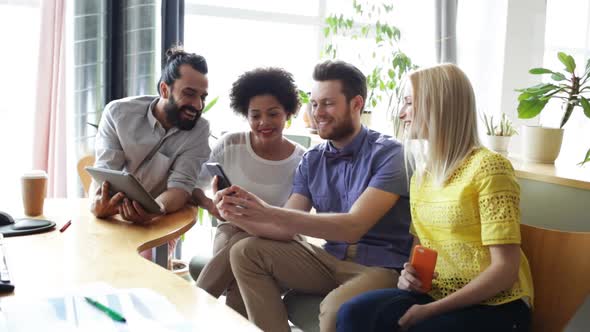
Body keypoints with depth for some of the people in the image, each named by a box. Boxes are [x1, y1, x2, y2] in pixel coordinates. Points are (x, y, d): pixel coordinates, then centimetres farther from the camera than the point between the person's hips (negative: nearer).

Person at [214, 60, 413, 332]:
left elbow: (353, 226, -24)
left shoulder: (388, 154, -13)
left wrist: (269, 213, -32)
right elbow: (286, 228, 0)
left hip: (380, 266, -6)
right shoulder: (312, 161, 7)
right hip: (330, 259, 6)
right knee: (246, 253, -6)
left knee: (336, 309, -36)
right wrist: (240, 217, -21)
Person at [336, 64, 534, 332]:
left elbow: (504, 269, -15)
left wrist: (430, 310, -18)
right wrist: (410, 274, -1)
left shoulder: (487, 167, -12)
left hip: (494, 305, -5)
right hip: (437, 295, 6)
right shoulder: (421, 174, 11)